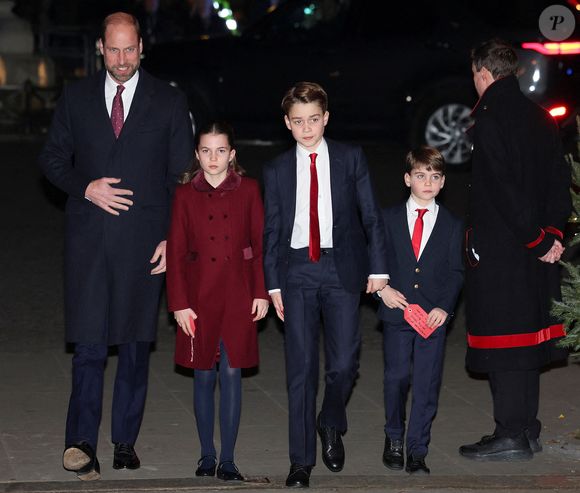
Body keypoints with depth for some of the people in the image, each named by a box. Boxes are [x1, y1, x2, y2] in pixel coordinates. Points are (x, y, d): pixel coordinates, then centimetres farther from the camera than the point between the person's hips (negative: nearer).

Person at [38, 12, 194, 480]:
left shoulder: (169, 102, 5)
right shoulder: (76, 97, 8)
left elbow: (182, 175, 5)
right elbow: (53, 158, 12)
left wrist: (173, 237, -3)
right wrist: (86, 188, -7)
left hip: (144, 239, 0)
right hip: (88, 237, 0)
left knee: (136, 341, 6)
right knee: (89, 342, -7)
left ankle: (126, 440, 15)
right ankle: (82, 443, -12)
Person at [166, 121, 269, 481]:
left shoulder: (248, 190, 1)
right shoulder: (186, 195, 1)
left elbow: (261, 243, 3)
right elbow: (175, 252, 1)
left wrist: (262, 292, -2)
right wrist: (179, 304, -4)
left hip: (238, 295, 0)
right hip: (199, 295, 1)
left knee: (232, 374, -1)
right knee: (204, 377, 6)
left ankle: (228, 460, 5)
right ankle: (207, 456, 17)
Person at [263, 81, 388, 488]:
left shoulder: (351, 159, 5)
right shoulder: (277, 171, 8)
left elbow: (371, 215, 5)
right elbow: (272, 230, 10)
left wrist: (378, 268, -1)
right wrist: (273, 284, 5)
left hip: (342, 268, -1)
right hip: (297, 270, 1)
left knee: (344, 361, -8)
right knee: (300, 368, 0)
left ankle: (331, 424, 24)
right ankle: (302, 460, 7)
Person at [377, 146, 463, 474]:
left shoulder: (452, 225, 6)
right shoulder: (389, 218, 6)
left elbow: (456, 272, 3)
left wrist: (444, 307, -9)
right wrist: (382, 289, -9)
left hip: (434, 315, 0)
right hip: (397, 311, 0)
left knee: (427, 385, 0)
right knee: (396, 377, 2)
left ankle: (417, 451, 7)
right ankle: (394, 439, 23)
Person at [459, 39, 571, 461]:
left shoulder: (487, 119, -15)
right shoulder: (539, 118, 9)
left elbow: (502, 188, -19)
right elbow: (560, 178, 8)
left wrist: (538, 239, -13)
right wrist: (551, 232, 3)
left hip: (497, 248, -8)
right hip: (534, 251, 8)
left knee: (502, 342, -3)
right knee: (527, 338, 13)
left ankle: (511, 435, -2)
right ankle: (528, 431, 20)